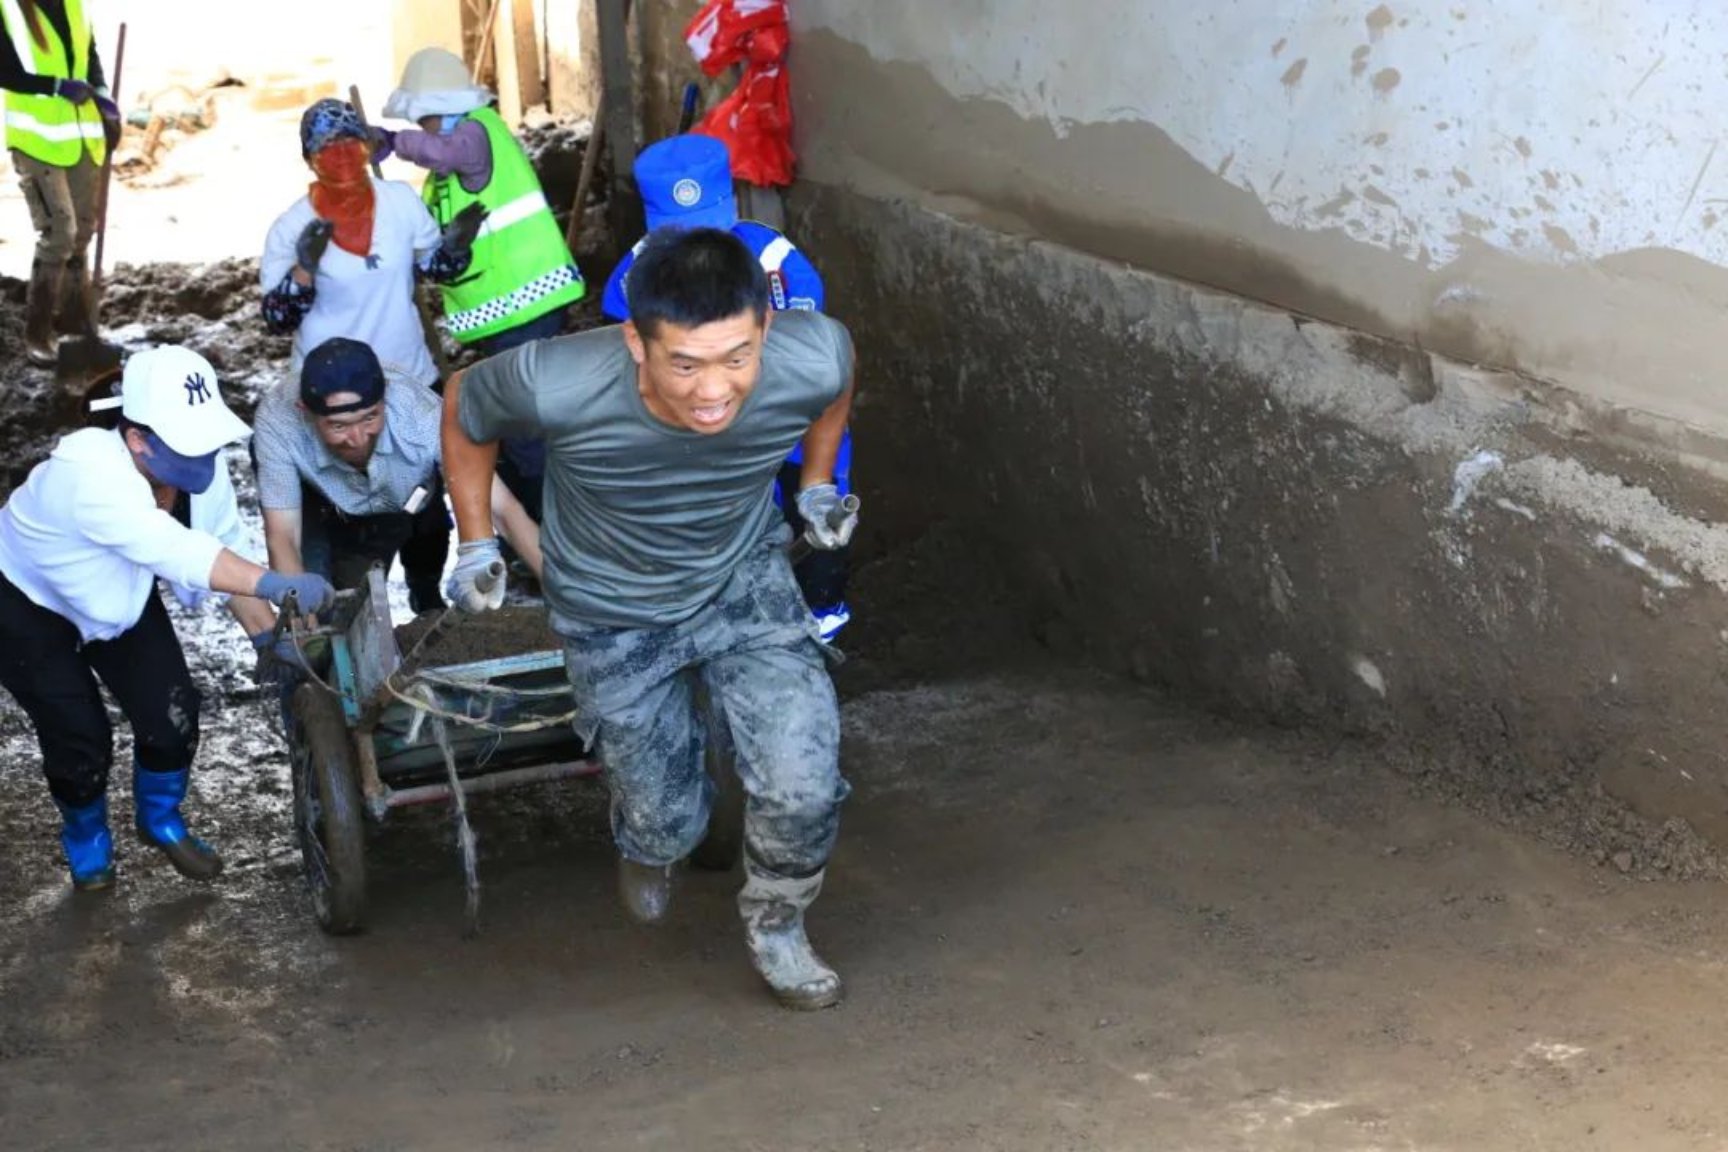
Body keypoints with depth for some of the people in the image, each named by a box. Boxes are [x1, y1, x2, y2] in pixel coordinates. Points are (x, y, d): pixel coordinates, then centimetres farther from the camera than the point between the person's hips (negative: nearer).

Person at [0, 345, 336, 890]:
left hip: (116, 594, 6)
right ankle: (85, 837, 27)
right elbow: (176, 552, -56)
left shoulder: (201, 469, -24)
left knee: (172, 714, -4)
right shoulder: (92, 473, -44)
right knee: (80, 739, -7)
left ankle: (161, 820, 28)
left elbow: (223, 553, -11)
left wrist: (268, 637, -16)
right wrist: (277, 585, -65)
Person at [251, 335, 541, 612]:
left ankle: (426, 598, 44)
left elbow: (504, 508, -43)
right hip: (329, 511, 0)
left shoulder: (422, 415, -43)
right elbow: (282, 537, -37)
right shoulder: (278, 419, -41)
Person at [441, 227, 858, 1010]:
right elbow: (464, 409, -12)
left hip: (743, 581, 1)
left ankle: (775, 923, 20)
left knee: (804, 789, -14)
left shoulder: (814, 360, -32)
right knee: (669, 826, 11)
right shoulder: (557, 387, -37)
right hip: (614, 616, -1)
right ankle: (647, 844, 52)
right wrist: (476, 545, -3)